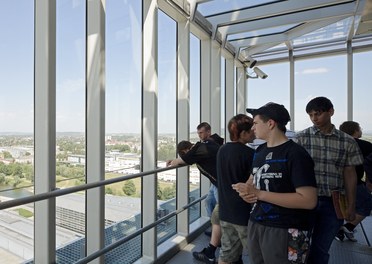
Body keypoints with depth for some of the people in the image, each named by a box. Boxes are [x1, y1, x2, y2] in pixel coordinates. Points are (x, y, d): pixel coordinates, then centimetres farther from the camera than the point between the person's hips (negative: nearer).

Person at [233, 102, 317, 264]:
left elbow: (309, 200, -23)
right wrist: (246, 191, -6)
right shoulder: (260, 150, 8)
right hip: (255, 224, 7)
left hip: (285, 231, -7)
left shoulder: (296, 154, -17)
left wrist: (259, 194, -23)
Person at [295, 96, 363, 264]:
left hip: (333, 203, 1)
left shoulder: (347, 142, 3)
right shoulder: (301, 138, -2)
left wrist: (351, 206, 4)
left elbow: (349, 174, 6)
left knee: (321, 249, 13)